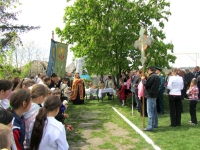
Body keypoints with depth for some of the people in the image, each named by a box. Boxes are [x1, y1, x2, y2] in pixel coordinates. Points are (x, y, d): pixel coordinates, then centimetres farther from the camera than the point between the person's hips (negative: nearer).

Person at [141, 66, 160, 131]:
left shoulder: (151, 76, -17)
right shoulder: (157, 77, 14)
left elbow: (146, 84, -19)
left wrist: (143, 79, -2)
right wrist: (145, 79, 12)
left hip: (150, 95, -10)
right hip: (155, 95, 10)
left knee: (150, 111, -8)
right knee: (154, 111, 18)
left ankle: (150, 126, -6)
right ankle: (155, 124, 27)